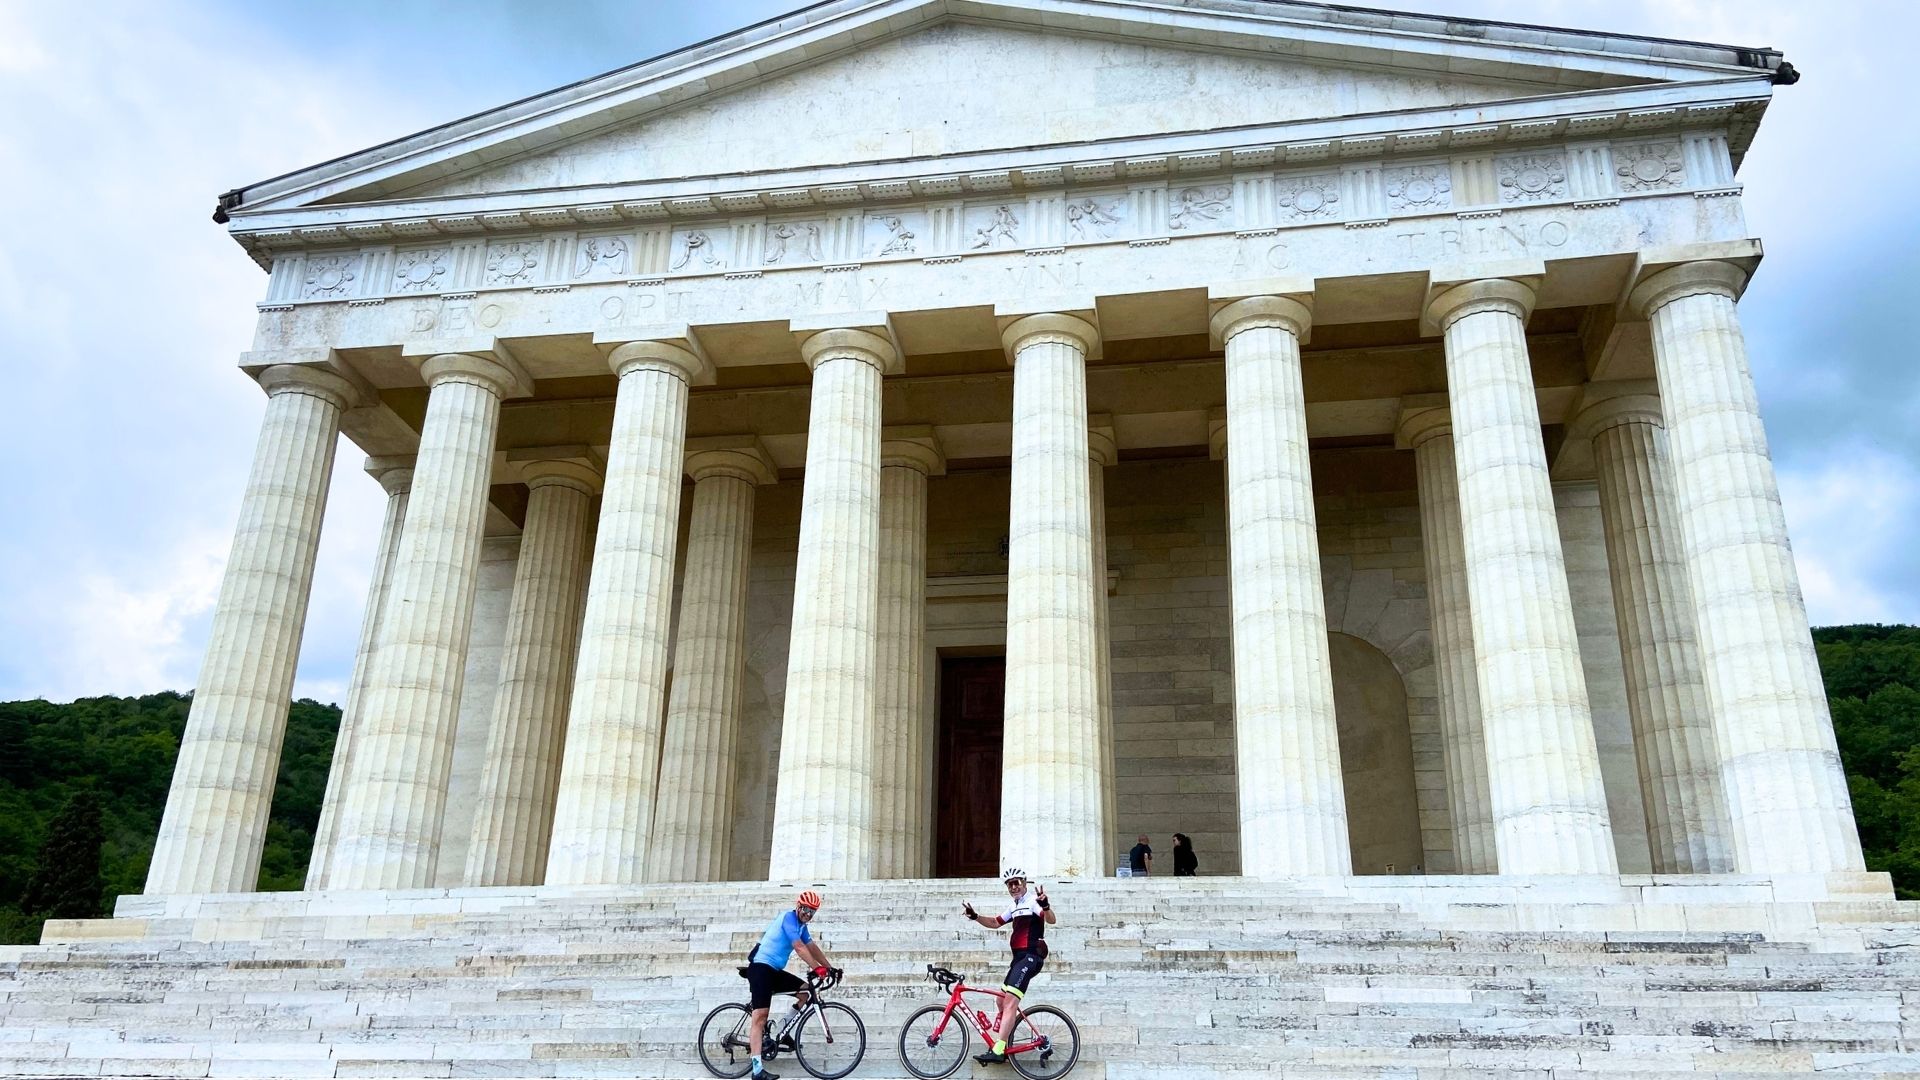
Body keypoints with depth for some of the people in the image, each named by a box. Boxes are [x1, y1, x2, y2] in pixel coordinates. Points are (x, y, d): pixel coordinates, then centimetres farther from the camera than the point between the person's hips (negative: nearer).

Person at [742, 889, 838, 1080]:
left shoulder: (802, 926, 16)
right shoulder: (789, 918, -14)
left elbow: (812, 948, 13)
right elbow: (800, 947, -23)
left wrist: (830, 968, 4)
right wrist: (817, 968, -28)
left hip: (775, 971, 10)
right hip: (761, 967, -10)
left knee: (805, 991, 4)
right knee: (760, 1016, -16)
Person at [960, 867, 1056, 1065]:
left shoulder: (1033, 900, -6)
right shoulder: (1015, 907, 23)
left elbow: (1051, 920, -23)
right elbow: (995, 923, 26)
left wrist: (1045, 906, -45)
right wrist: (975, 916, 9)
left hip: (1031, 956, -10)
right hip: (1019, 957, 10)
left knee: (1010, 1002, -20)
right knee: (1002, 1000, 14)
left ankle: (998, 1051, -26)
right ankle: (1000, 1044, 23)